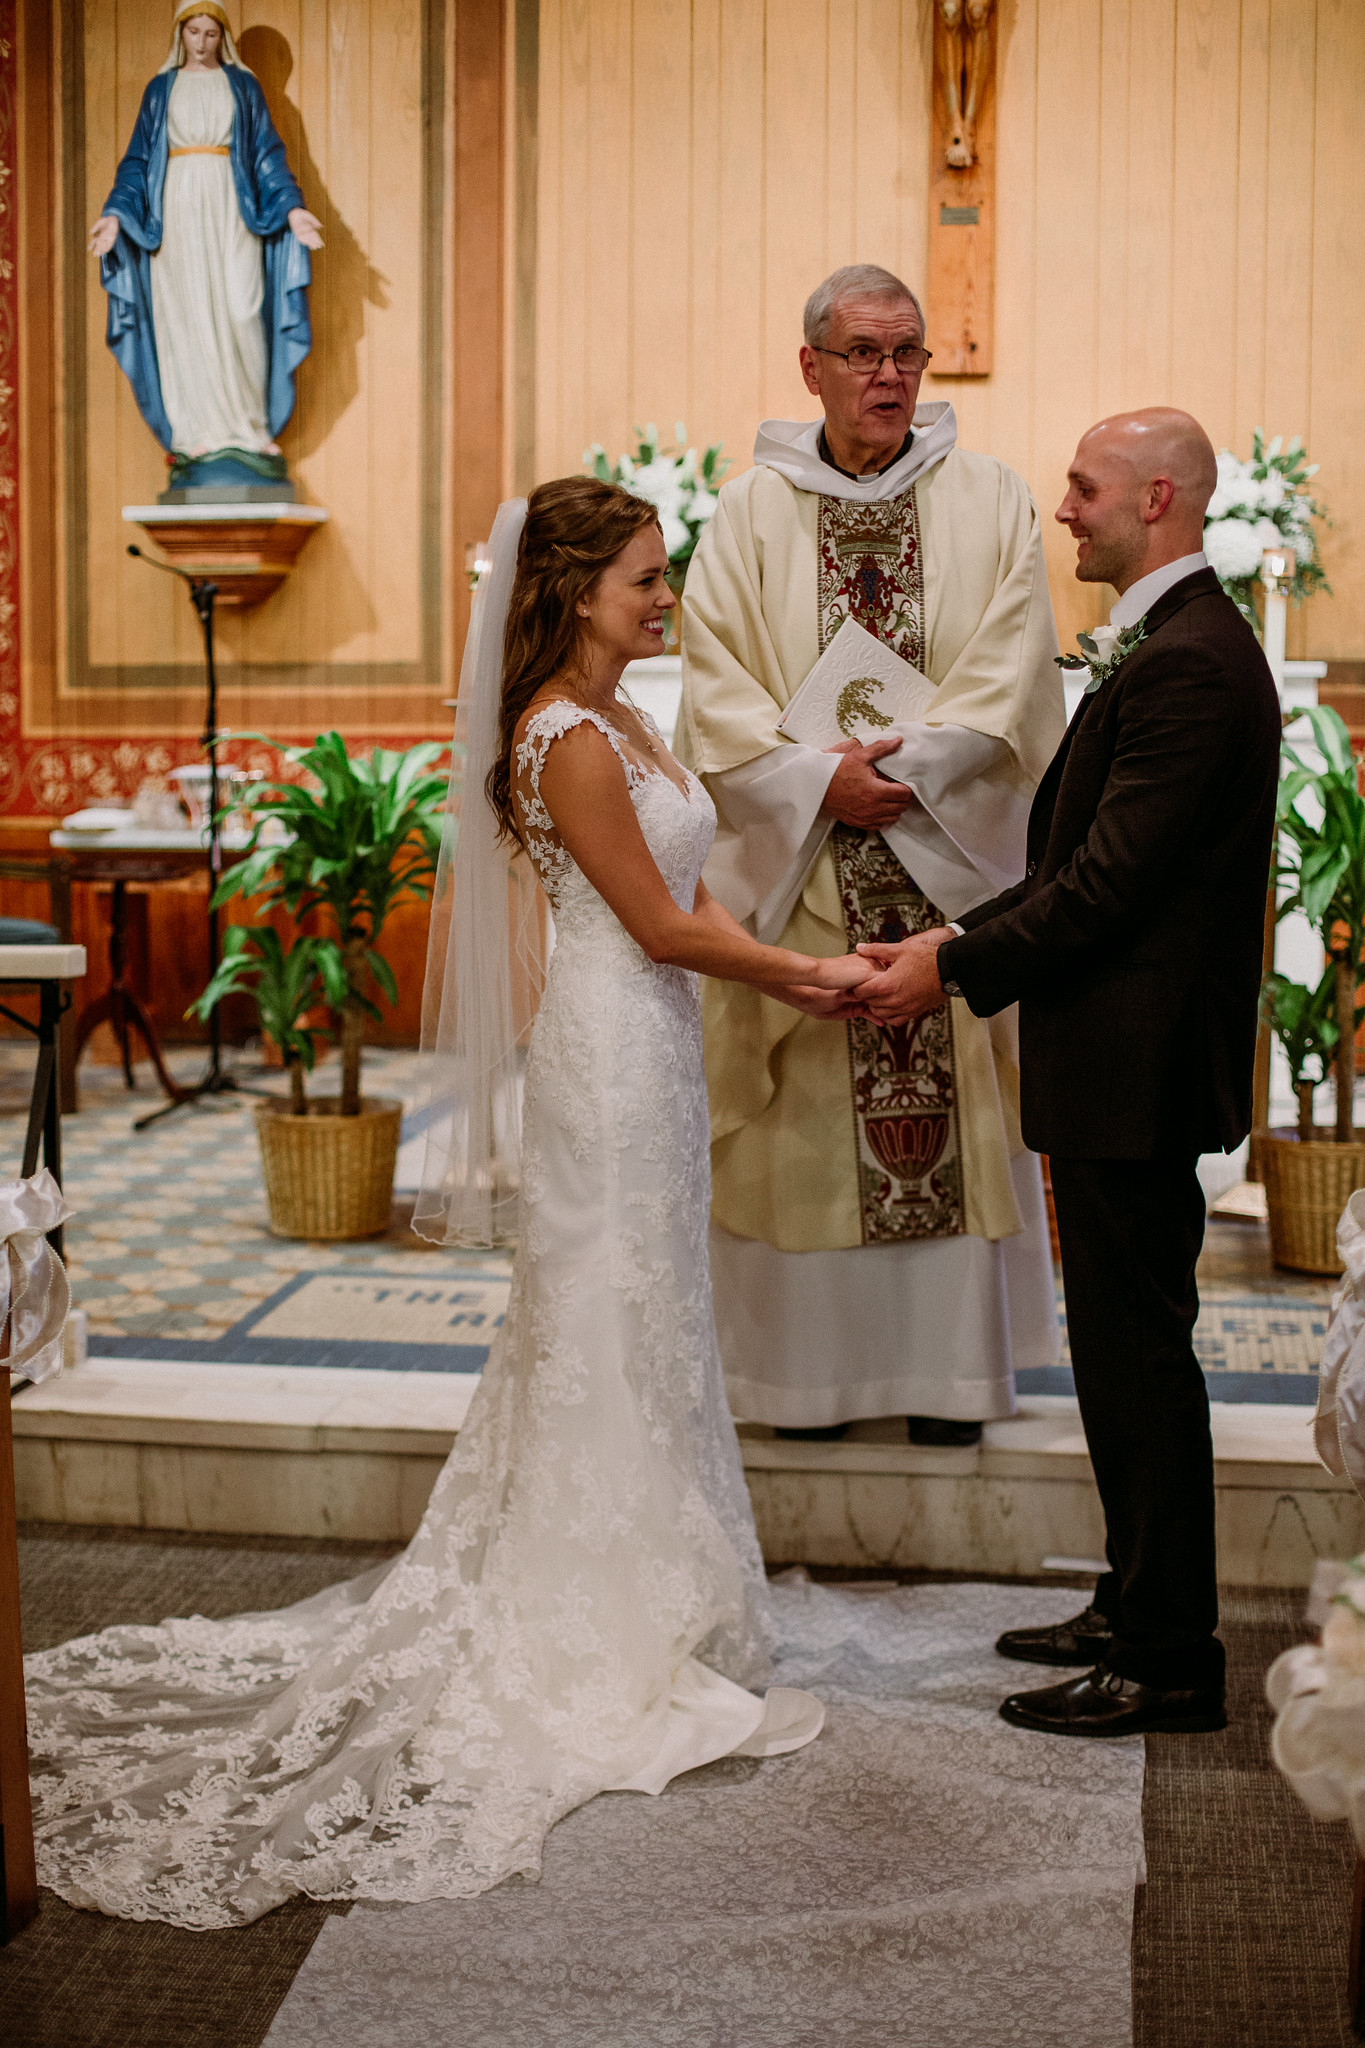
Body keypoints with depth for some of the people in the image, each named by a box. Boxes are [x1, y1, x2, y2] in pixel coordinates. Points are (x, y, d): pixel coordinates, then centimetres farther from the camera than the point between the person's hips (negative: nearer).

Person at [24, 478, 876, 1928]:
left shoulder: (614, 723, 11)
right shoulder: (569, 742, -18)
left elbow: (683, 894, 11)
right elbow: (660, 927, -17)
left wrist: (790, 971, 1)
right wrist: (806, 971, -8)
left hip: (646, 1044, 10)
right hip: (615, 1048, -10)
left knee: (639, 1325, 16)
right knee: (613, 1331, 0)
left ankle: (640, 1603, 30)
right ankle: (609, 1636, 14)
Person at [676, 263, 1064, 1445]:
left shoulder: (989, 502, 5)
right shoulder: (754, 510, 5)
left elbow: (1008, 678, -4)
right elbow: (717, 682, -3)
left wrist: (906, 767, -16)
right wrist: (819, 779, -15)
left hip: (950, 853, 0)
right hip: (797, 859, 0)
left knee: (953, 1101, 2)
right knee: (804, 1108, 3)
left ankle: (950, 1362, 13)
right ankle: (810, 1360, 14)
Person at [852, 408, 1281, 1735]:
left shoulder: (1188, 665, -19)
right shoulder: (1162, 647, 15)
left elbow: (1108, 881, -22)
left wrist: (956, 969, -13)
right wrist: (961, 940, 9)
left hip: (1136, 1069, -10)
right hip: (1118, 1065, 11)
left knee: (1138, 1355, -2)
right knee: (1125, 1350, 17)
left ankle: (1169, 1663, 10)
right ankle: (1139, 1609, 30)